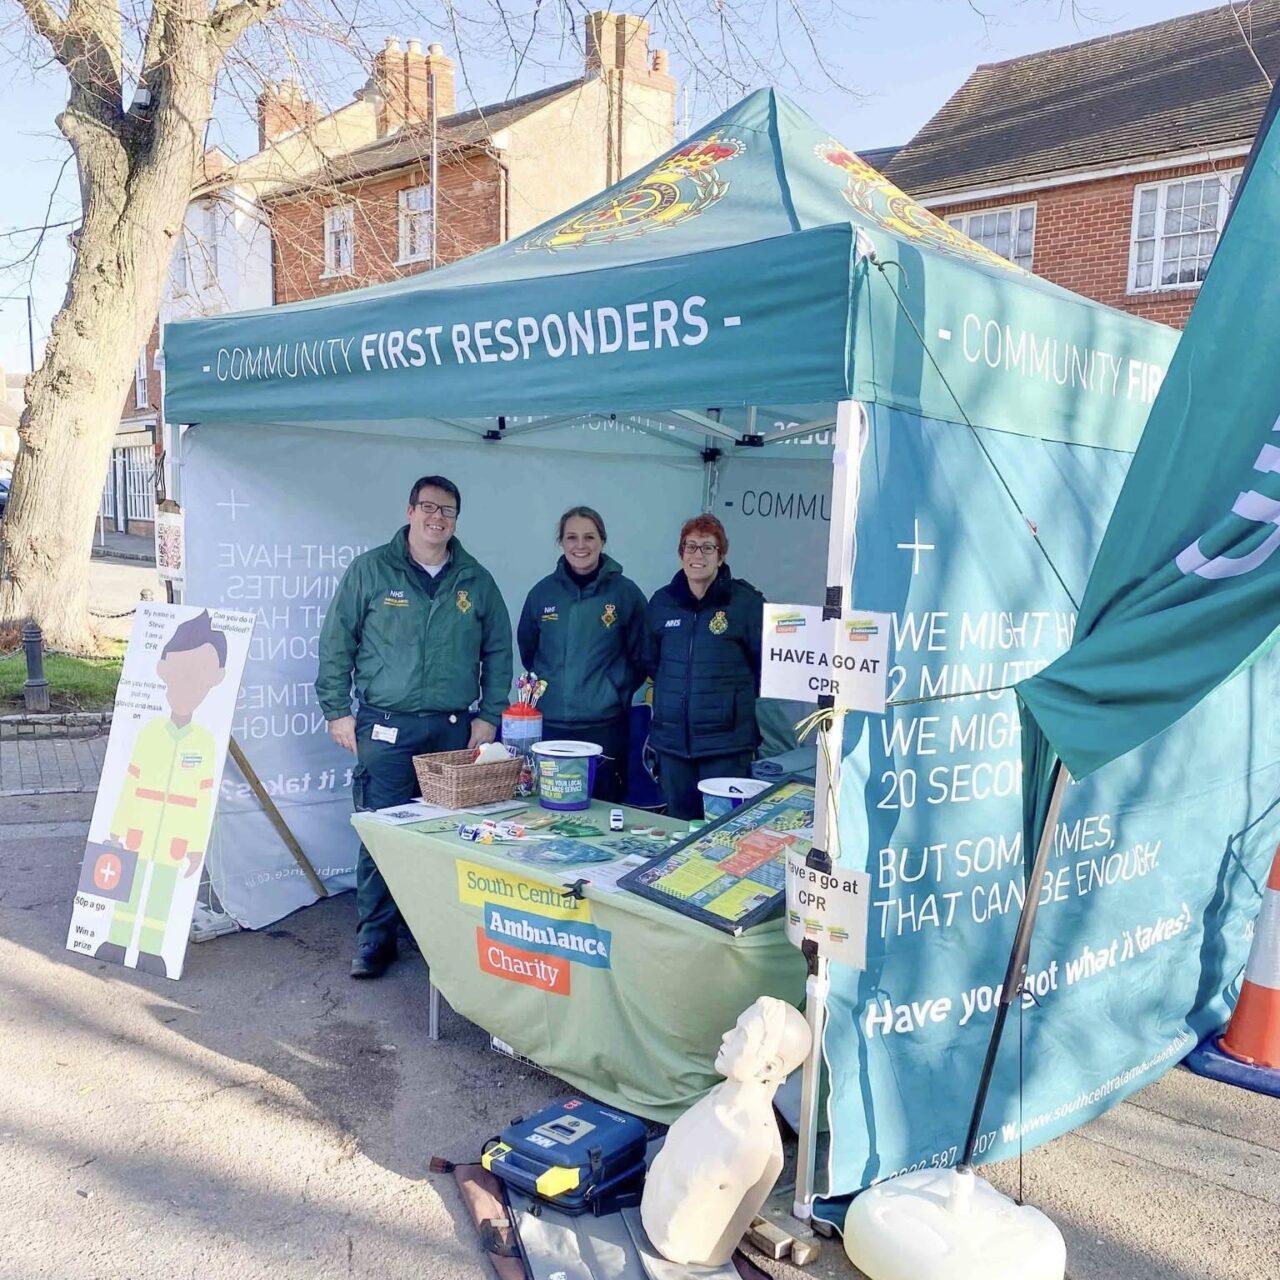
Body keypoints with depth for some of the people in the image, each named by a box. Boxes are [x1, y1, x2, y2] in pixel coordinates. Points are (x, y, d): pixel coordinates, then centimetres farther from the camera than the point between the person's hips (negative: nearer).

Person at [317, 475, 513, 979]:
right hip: (385, 727, -2)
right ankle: (375, 937, 12)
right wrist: (337, 711, -3)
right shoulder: (370, 570, 0)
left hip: (454, 727, 2)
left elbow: (498, 651, 12)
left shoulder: (476, 580, 7)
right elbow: (336, 643, 1)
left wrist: (489, 715, 6)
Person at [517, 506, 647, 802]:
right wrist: (546, 687, 10)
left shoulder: (625, 593, -3)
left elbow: (641, 656, 4)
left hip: (605, 726, -2)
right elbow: (527, 650, 17)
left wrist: (618, 692, -1)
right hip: (548, 724, 3)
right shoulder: (543, 592, 4)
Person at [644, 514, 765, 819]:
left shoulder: (746, 602, -8)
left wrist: (736, 699, 2)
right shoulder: (662, 601, 6)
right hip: (672, 739, 5)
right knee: (677, 824, 16)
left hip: (726, 740, -4)